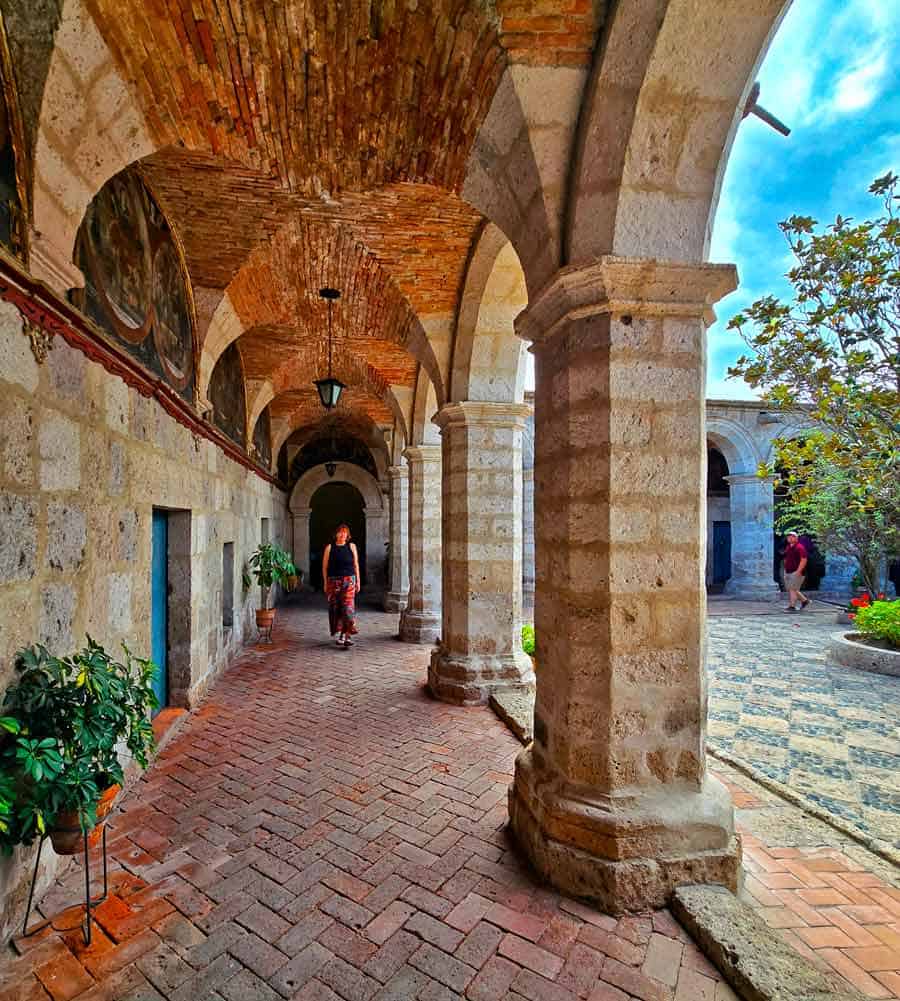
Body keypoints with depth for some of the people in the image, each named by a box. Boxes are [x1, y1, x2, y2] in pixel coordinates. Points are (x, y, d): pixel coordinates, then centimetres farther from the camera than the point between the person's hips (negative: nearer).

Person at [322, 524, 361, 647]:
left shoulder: (351, 546, 7)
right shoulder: (329, 547, 4)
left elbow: (356, 565, 9)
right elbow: (324, 566, 6)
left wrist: (358, 581, 6)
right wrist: (325, 583, 2)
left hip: (349, 580, 0)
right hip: (333, 581, 1)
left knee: (347, 607, -9)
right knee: (335, 608, 3)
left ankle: (346, 635, -7)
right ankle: (340, 633, 16)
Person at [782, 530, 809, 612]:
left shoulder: (800, 547, -11)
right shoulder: (787, 547, 15)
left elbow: (804, 560, -18)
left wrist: (799, 571, -22)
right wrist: (785, 569, 18)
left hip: (796, 572, -9)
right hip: (788, 572, 9)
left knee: (793, 589, -9)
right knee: (790, 589, 13)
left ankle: (792, 606, -5)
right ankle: (804, 600, 29)